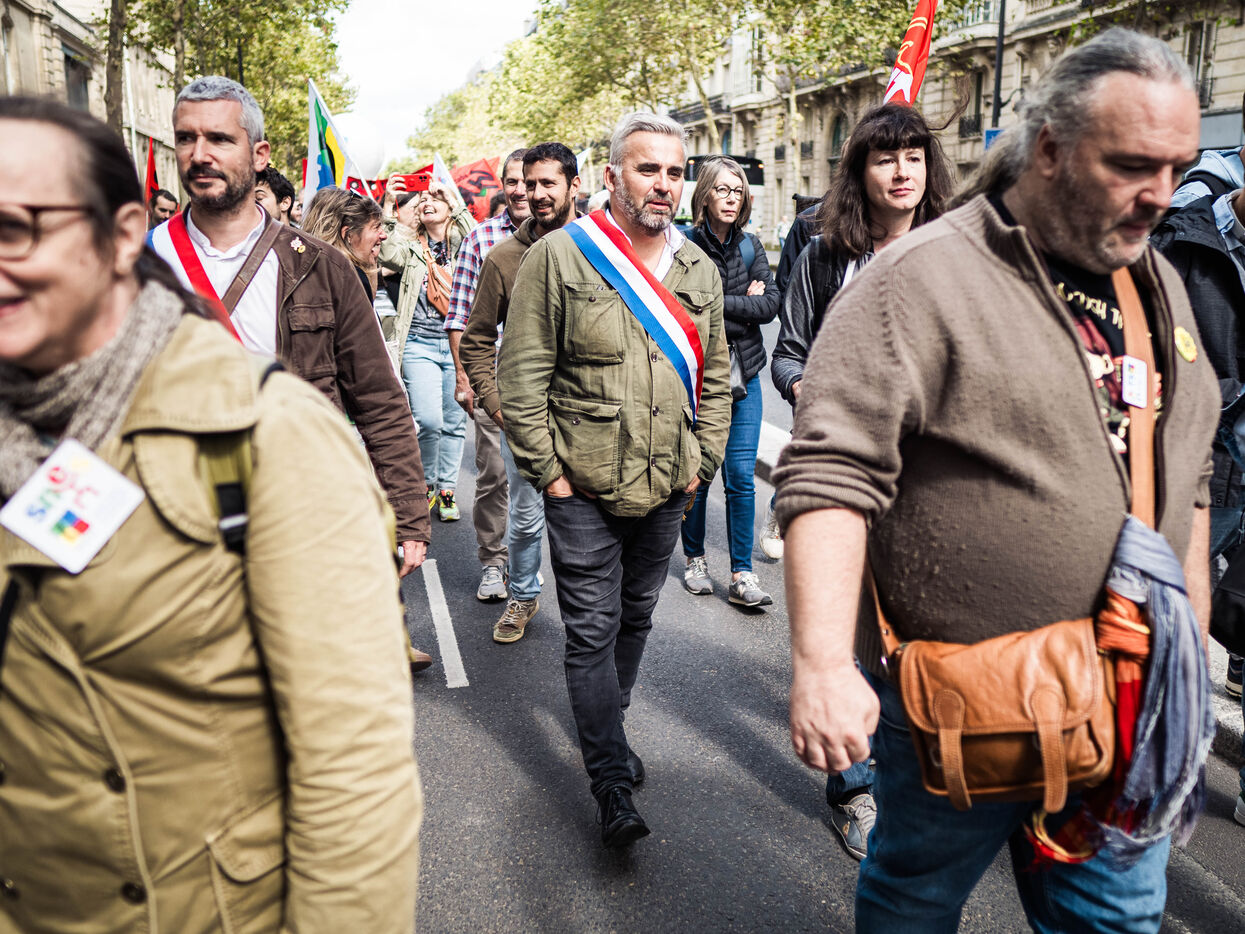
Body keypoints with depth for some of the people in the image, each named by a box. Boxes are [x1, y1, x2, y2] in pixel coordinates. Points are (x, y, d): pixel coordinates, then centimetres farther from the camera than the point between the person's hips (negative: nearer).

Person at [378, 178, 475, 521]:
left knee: (454, 422, 6)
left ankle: (447, 489, 20)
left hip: (457, 341, 0)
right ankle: (427, 481, 11)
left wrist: (454, 200, -9)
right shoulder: (412, 248, 12)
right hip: (420, 343, 0)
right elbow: (387, 254, -8)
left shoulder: (461, 244, 9)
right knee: (429, 419, -13)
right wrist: (388, 206, -12)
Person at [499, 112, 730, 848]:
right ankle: (613, 784, 11)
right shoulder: (560, 256, -8)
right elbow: (523, 375, -9)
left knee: (636, 620, 18)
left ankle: (608, 731, 40)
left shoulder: (700, 271, 8)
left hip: (666, 488, 5)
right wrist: (547, 470, -11)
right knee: (593, 631, 1)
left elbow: (715, 378, 14)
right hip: (584, 489, -5)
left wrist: (701, 461, 7)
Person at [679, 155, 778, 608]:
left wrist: (718, 303, -11)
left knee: (741, 477, 0)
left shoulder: (750, 245, 8)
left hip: (743, 375, 3)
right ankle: (694, 558, 27)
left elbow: (770, 304, -2)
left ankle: (742, 574, 6)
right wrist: (743, 304, -10)